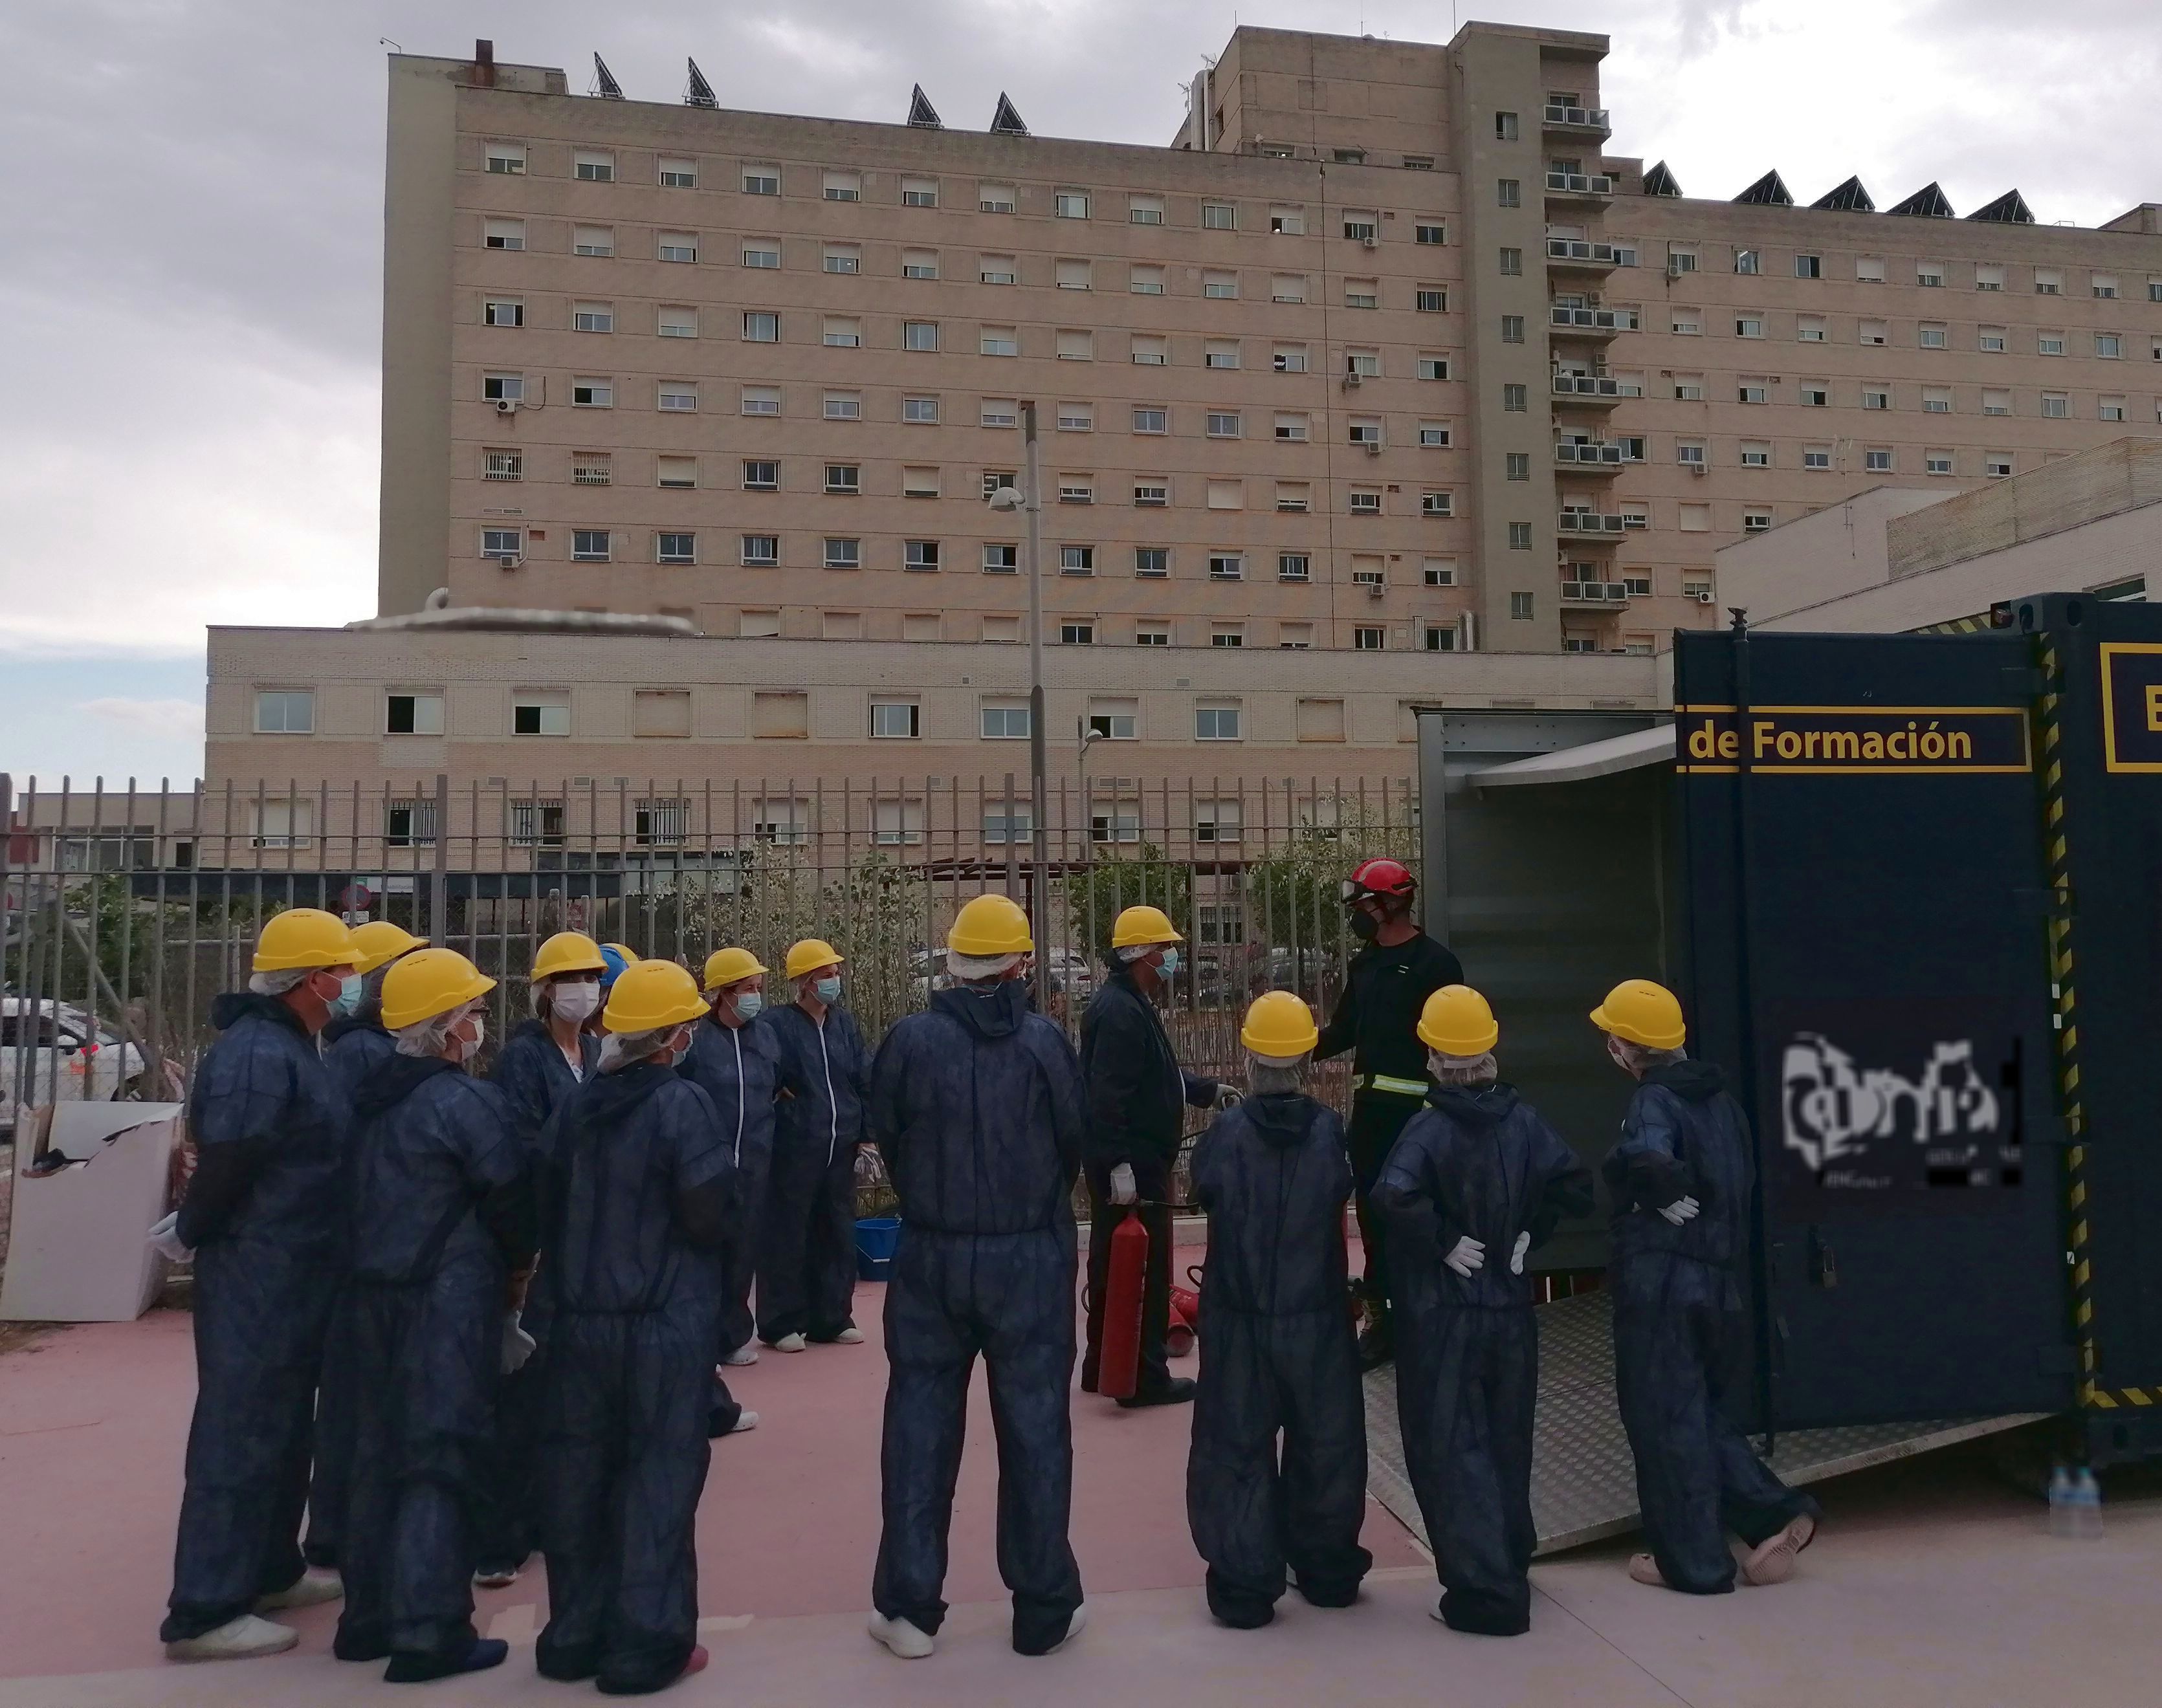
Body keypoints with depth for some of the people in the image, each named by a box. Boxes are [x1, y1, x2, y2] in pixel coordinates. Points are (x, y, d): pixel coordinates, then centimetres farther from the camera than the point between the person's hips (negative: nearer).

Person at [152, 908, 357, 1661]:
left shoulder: (292, 1047, 12)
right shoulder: (258, 1054, -21)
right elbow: (226, 1160, -22)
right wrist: (192, 1233, -7)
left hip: (291, 1274, 10)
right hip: (255, 1275, -10)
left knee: (283, 1426, 19)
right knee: (239, 1434, -2)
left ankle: (269, 1572, 33)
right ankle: (204, 1612, 8)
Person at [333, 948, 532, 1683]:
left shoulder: (373, 1097, 8)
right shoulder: (465, 1100, -17)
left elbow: (369, 1193, 14)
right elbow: (510, 1194, -13)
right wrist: (517, 1264, 5)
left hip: (374, 1291, 8)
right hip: (448, 1300, -8)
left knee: (380, 1452, 17)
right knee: (440, 1458, -1)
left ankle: (369, 1616, 28)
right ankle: (428, 1633, 3)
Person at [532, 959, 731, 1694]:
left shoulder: (573, 1107, 2)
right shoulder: (683, 1103, -15)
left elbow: (545, 1208, 7)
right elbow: (710, 1216, -17)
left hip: (579, 1320, 6)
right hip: (667, 1323, -5)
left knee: (577, 1472, 14)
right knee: (659, 1476, 5)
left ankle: (573, 1635, 26)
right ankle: (645, 1645, 10)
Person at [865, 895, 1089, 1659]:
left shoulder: (909, 1040, -11)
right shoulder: (1044, 1040, -11)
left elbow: (885, 1138, -1)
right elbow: (1075, 1141, -4)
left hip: (930, 1255, 1)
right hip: (1030, 1258, 0)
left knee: (920, 1425, 12)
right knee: (1034, 1425, 10)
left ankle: (909, 1607, 20)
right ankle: (1045, 1608, 19)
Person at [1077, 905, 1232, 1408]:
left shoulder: (1132, 1004, 16)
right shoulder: (1119, 1012, -19)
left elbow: (1156, 1074, 28)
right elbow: (1108, 1094, -26)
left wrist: (1209, 1090, 25)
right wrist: (1119, 1163, -29)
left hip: (1133, 1162, 11)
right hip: (1132, 1166, -11)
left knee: (1114, 1265, 17)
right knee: (1146, 1269, -3)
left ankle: (1103, 1366, 27)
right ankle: (1146, 1376, 5)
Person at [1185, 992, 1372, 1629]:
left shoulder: (1226, 1132, -14)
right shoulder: (1329, 1130, -11)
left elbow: (1203, 1193, 0)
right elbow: (1343, 1196, 2)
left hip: (1239, 1320, -1)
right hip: (1317, 1318, 2)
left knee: (1237, 1447, 10)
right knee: (1325, 1442, 18)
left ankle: (1245, 1585, 12)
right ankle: (1328, 1570, 31)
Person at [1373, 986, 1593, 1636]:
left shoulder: (1429, 1128, -16)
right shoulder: (1523, 1121, -2)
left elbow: (1395, 1195, -33)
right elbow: (1576, 1187, -6)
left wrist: (1443, 1242, -19)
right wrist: (1526, 1235, 3)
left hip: (1441, 1317, -5)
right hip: (1511, 1310, 6)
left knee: (1450, 1450, 4)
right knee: (1506, 1441, 21)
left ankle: (1486, 1593, 3)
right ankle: (1510, 1563, 36)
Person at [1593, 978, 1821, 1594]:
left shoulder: (1654, 1101, -14)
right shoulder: (1719, 1099, 12)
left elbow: (1646, 1161, -34)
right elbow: (1743, 1178, 17)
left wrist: (1661, 1193, -14)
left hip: (1659, 1278, -8)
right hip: (1719, 1278, 8)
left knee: (1663, 1417, 3)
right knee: (1698, 1409, 21)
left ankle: (1692, 1561, 11)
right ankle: (1774, 1513, 12)